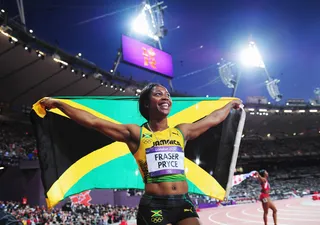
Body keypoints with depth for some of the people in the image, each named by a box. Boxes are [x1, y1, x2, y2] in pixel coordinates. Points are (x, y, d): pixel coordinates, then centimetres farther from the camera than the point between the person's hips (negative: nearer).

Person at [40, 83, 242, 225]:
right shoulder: (136, 133, 2)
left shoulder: (182, 131, 14)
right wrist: (58, 104, 0)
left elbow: (213, 119, 29)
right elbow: (93, 121, 0)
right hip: (154, 205, -3)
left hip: (183, 203, 4)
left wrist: (230, 104, 44)